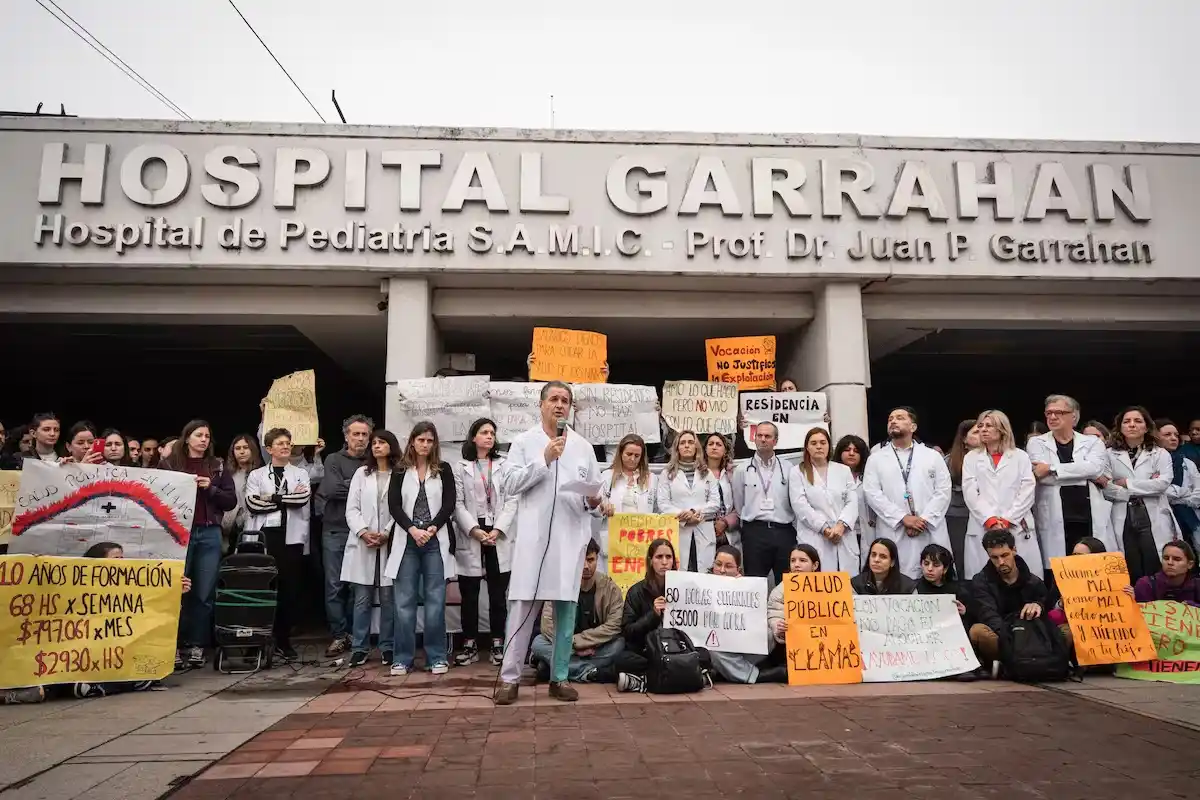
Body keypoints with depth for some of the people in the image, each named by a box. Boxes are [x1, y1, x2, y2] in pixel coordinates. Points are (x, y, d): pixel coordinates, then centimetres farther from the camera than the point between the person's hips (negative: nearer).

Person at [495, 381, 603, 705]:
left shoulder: (583, 446, 13)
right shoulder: (523, 442, 5)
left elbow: (594, 490, 14)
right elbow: (510, 485, -5)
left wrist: (592, 500, -9)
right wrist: (544, 459, -12)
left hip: (571, 537, 3)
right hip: (533, 536, -2)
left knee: (566, 608, 6)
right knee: (522, 607, -3)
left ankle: (560, 677, 16)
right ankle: (510, 677, 7)